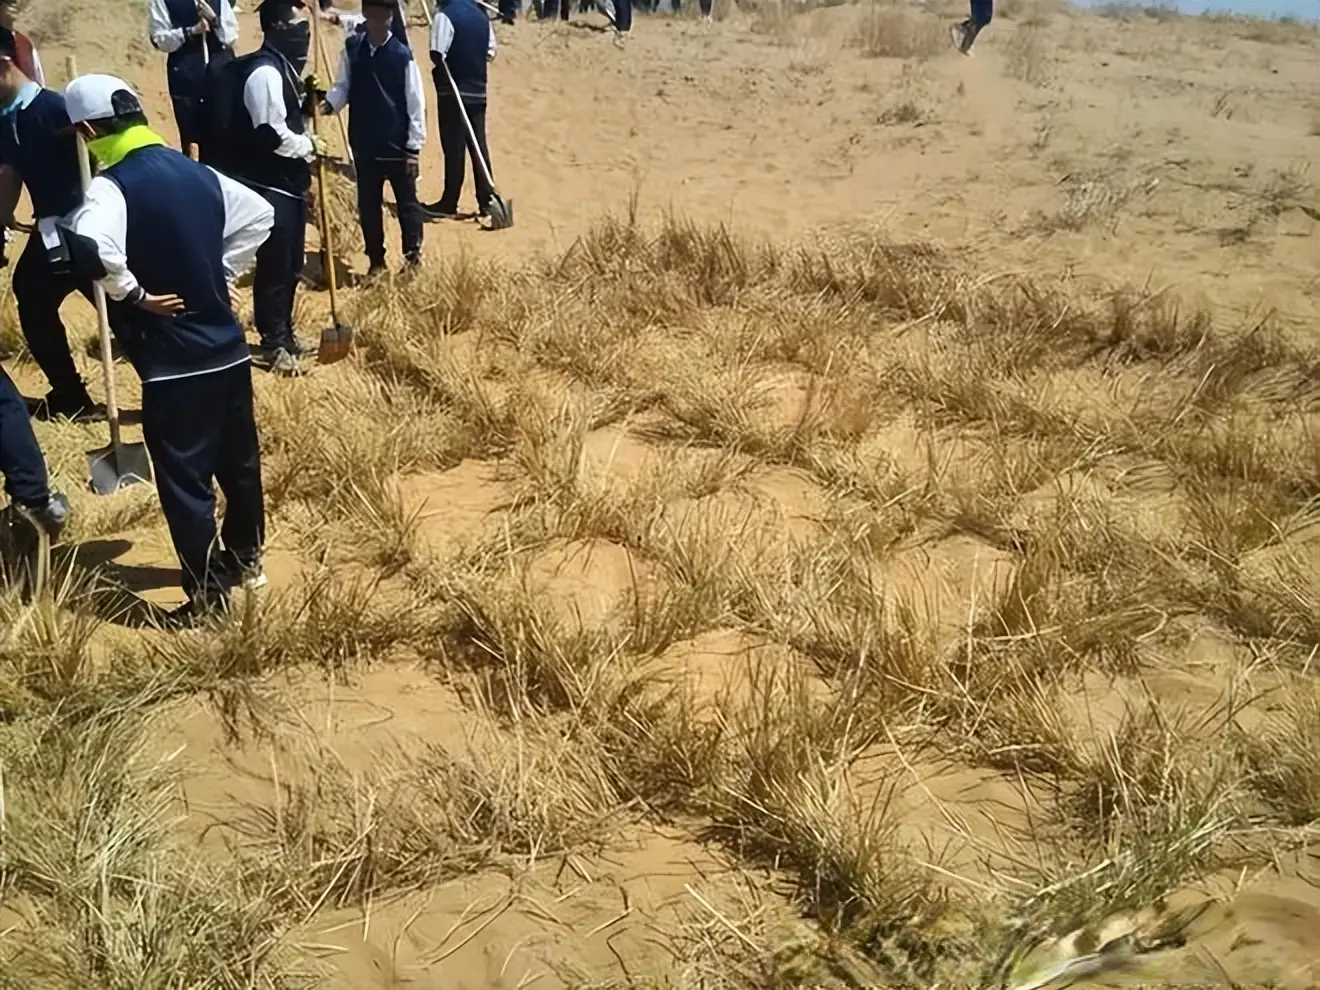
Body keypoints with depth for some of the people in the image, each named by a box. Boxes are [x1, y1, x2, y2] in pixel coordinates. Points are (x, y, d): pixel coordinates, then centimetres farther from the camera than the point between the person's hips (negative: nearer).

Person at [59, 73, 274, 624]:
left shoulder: (111, 185, -14)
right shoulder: (196, 172, 6)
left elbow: (89, 247, -33)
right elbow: (259, 215, 17)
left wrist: (132, 294, -16)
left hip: (173, 360, -7)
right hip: (227, 345, 7)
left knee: (183, 478, 3)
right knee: (239, 459, 20)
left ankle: (208, 595, 10)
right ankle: (246, 558, 37)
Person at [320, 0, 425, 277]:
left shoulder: (402, 55, -10)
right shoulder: (352, 47, 1)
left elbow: (415, 102, -9)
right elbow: (343, 85, 6)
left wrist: (414, 146, -10)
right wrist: (330, 102, -16)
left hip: (398, 144, -4)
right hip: (364, 143, 4)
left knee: (406, 202, 7)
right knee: (368, 204, 11)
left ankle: (413, 256, 18)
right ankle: (376, 260, 23)